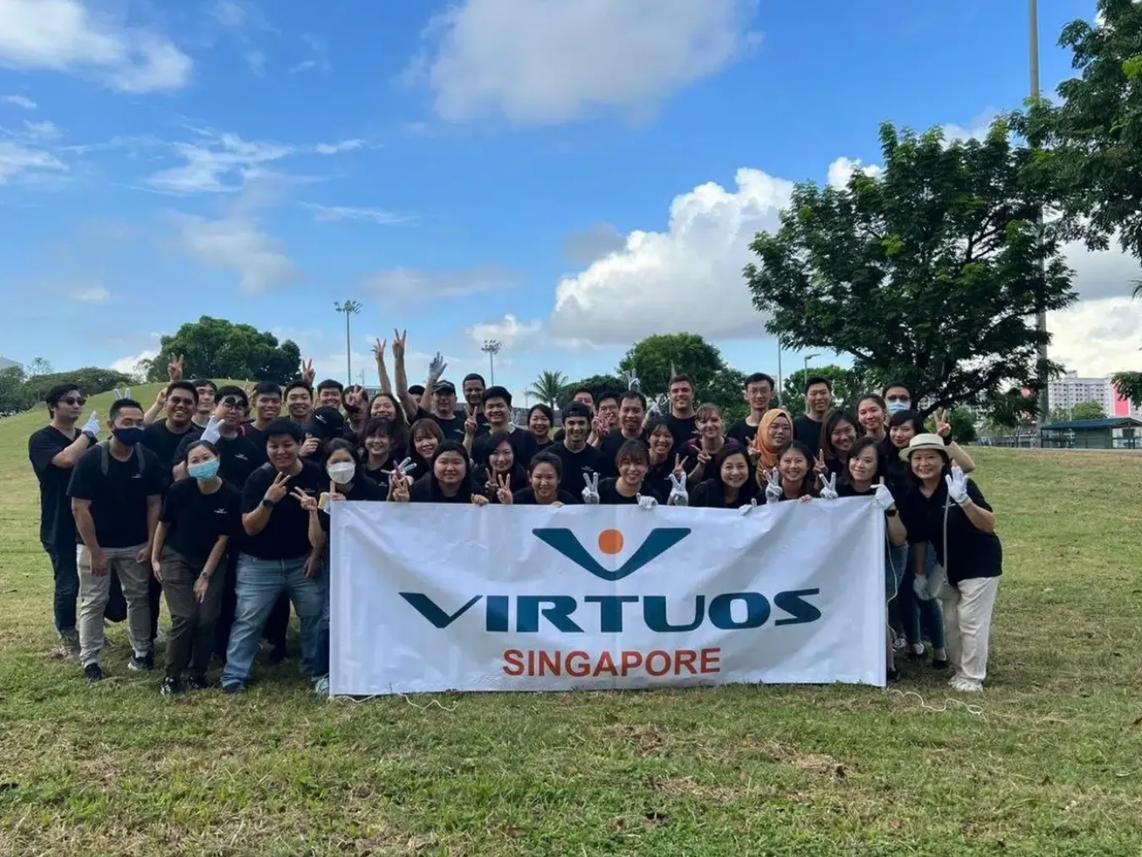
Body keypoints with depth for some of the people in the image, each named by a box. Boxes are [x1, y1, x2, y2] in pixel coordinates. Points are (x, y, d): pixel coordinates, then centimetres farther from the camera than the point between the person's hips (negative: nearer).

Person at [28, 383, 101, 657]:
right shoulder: (41, 439, -9)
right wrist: (88, 433, -17)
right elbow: (67, 459, -28)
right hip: (61, 528, -5)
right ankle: (67, 641, 18)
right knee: (67, 586, 2)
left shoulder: (87, 438, 10)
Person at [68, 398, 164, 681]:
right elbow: (80, 508, -15)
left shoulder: (149, 459, -8)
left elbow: (154, 503, -2)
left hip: (135, 545, 3)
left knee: (138, 598, 12)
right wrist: (94, 552, -16)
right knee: (93, 602, 6)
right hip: (95, 544, -3)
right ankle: (90, 660, 16)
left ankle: (142, 651, 26)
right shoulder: (91, 459, -17)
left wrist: (150, 545, -6)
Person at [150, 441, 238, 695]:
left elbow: (223, 539, -10)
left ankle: (198, 673, 15)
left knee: (207, 619, -5)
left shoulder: (231, 496, -18)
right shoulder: (179, 490, -19)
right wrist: (155, 558, 2)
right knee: (185, 618, -11)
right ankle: (172, 675, 8)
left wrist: (205, 576, -8)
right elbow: (163, 524, -2)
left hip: (212, 562, 1)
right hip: (177, 560, -1)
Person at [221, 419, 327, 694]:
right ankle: (234, 676, 9)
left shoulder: (316, 474, -8)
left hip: (303, 560, 2)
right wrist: (268, 501, -31)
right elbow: (250, 528, -16)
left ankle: (317, 670, 23)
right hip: (260, 563, -2)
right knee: (248, 620, -1)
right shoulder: (258, 478, -12)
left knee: (316, 615, 6)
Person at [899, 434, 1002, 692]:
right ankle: (959, 670, 31)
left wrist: (964, 501, -45)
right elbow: (919, 538, 5)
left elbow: (990, 525, -30)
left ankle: (972, 678, 14)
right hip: (948, 567, 6)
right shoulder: (913, 496, -6)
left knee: (971, 621, -1)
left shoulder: (960, 485, -23)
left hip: (980, 564, -6)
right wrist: (920, 573, 8)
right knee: (950, 620, 14)